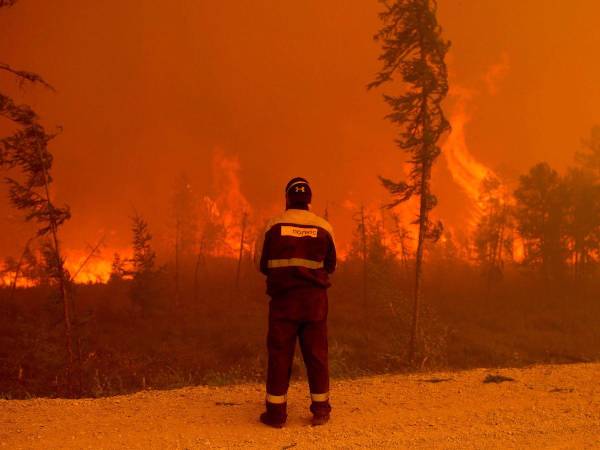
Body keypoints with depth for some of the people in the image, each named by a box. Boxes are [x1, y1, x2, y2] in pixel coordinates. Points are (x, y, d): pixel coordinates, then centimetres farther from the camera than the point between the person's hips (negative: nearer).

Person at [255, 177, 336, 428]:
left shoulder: (274, 226, -4)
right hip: (314, 299, 1)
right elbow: (330, 266, 8)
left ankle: (276, 411, 9)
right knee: (316, 354, 10)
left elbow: (263, 264, 4)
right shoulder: (324, 227, -1)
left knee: (280, 354, 5)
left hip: (282, 298, -1)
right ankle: (320, 410, 16)